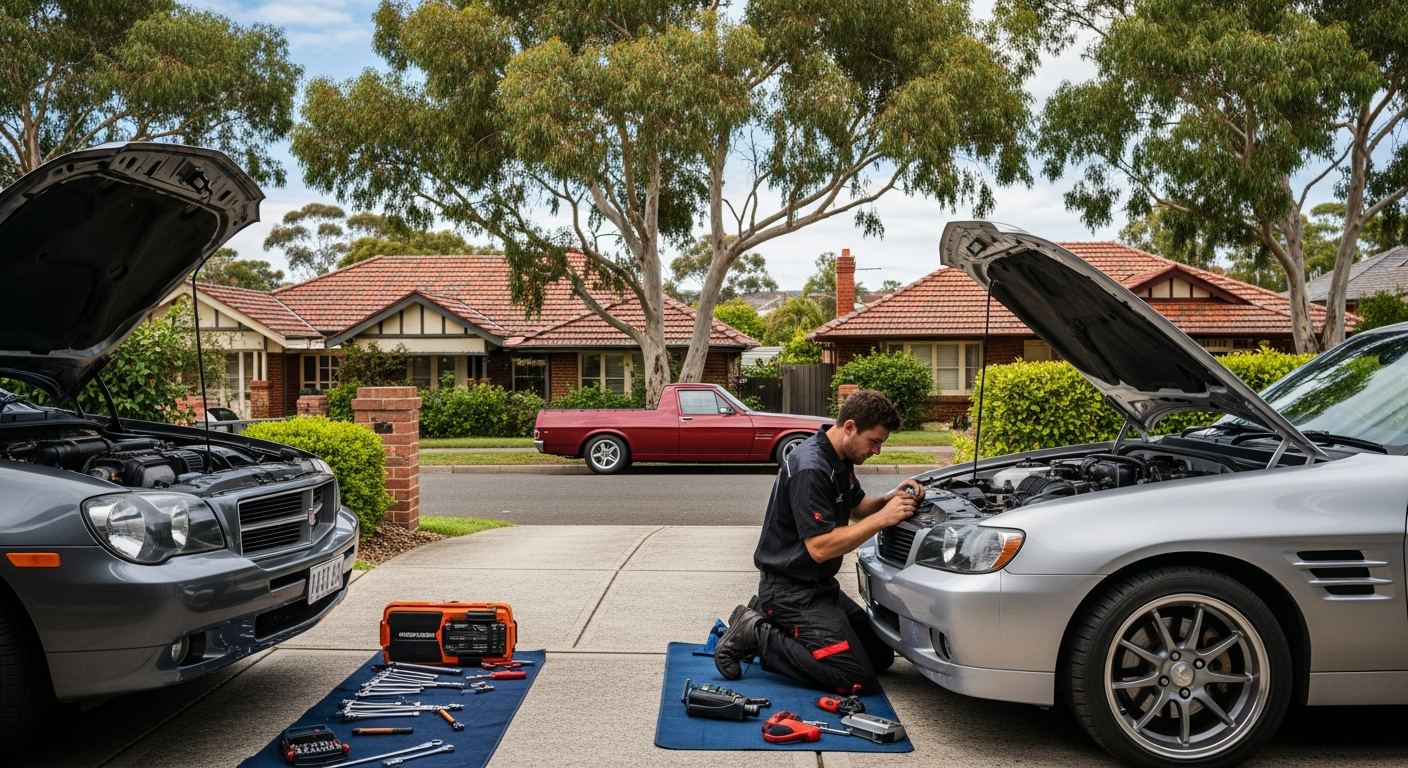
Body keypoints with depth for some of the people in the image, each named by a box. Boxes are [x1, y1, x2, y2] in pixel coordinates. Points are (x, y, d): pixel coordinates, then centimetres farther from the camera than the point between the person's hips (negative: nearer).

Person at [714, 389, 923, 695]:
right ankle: (756, 635, -4)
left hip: (819, 585, 10)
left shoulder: (840, 460, 6)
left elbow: (857, 508, 20)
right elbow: (820, 547, -27)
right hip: (791, 589, -10)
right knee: (854, 677, -15)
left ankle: (766, 617, 13)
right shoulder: (810, 469, -24)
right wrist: (882, 518, -25)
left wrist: (892, 498, -1)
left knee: (881, 656, 12)